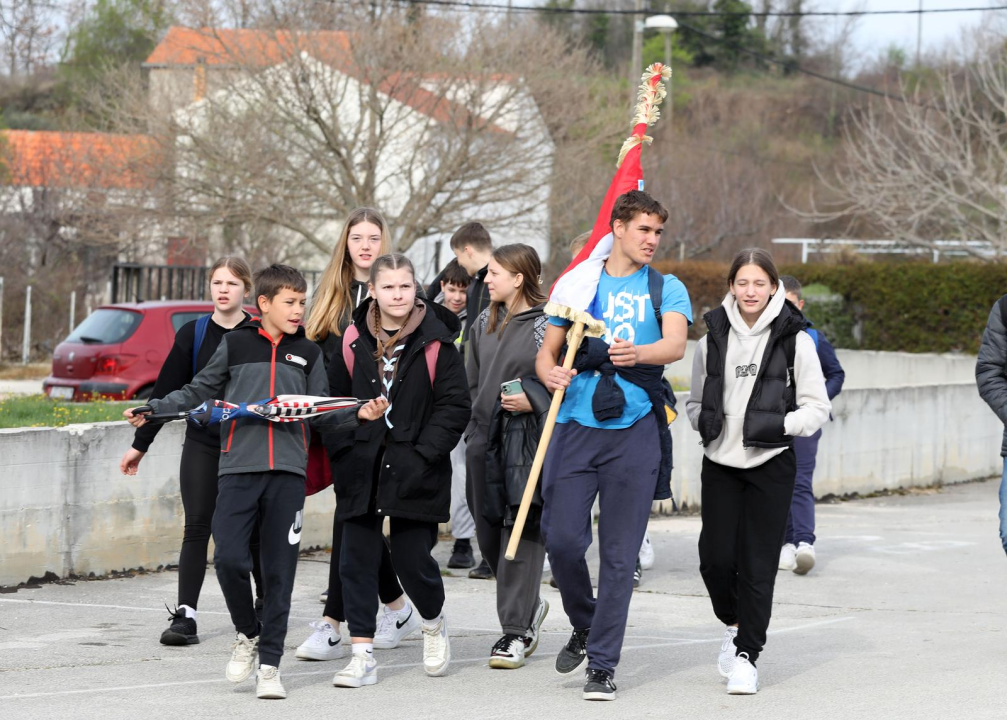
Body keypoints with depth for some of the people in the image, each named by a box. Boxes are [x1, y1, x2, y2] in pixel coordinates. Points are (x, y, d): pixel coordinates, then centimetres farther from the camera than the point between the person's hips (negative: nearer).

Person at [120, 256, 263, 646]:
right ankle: (185, 615, -8)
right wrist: (140, 444, 7)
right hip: (202, 443, 1)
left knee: (253, 530, 7)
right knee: (197, 528, -5)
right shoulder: (193, 334, 3)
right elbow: (167, 390, 7)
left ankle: (266, 601, 29)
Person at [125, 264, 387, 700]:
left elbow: (324, 415, 12)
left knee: (279, 570, 0)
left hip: (288, 471, 1)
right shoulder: (236, 344, 8)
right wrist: (151, 409, 3)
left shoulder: (308, 353, 13)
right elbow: (200, 392, 13)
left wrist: (358, 415, -5)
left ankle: (270, 664, 7)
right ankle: (247, 634, 16)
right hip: (238, 467, -1)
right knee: (229, 558, -12)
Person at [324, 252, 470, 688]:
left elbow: (454, 406, -4)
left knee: (413, 559, -1)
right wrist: (342, 451, 1)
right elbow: (334, 399, 13)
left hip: (414, 470, -3)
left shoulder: (436, 343, -4)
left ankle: (433, 624, 30)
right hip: (362, 469, 3)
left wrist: (424, 454, -12)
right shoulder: (354, 342, 5)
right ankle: (362, 657, 4)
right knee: (357, 560, -1)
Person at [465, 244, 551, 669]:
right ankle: (528, 607, 28)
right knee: (489, 534, 8)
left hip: (529, 440, -7)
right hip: (486, 440, 7)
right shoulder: (486, 323, 15)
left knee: (521, 533, -7)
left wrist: (533, 400, -19)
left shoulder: (546, 324, -7)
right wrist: (473, 432, 17)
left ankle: (517, 630, -1)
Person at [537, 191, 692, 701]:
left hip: (635, 431, -1)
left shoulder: (666, 289, 8)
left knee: (619, 554, -2)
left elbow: (676, 344, -11)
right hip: (576, 427, 1)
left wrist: (636, 354, -32)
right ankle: (584, 627, 21)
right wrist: (550, 373, -9)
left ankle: (602, 664, 5)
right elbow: (547, 351, 15)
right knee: (563, 539, -7)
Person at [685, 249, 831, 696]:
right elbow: (695, 401, 18)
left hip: (772, 464, -3)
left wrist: (778, 425, -15)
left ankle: (746, 655, 6)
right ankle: (735, 624, 27)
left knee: (757, 563, -3)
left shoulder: (794, 340, -3)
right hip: (720, 462, 3)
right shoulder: (713, 340, 6)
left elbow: (817, 407, -1)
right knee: (715, 558, -1)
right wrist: (708, 423, -3)